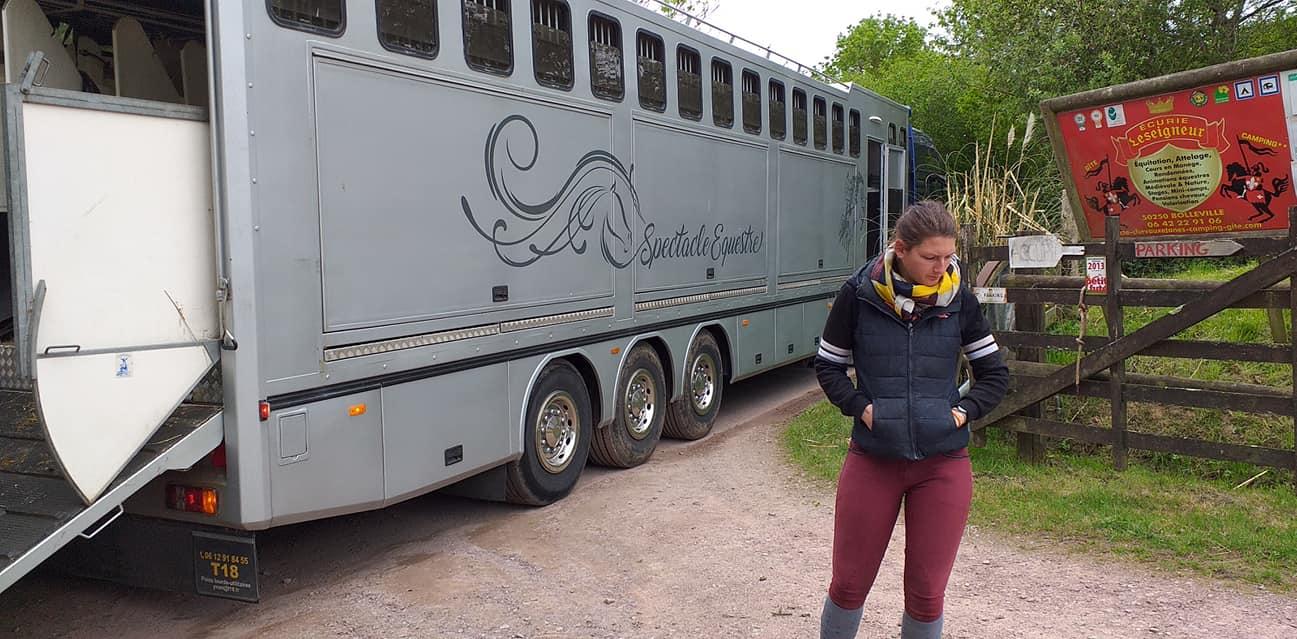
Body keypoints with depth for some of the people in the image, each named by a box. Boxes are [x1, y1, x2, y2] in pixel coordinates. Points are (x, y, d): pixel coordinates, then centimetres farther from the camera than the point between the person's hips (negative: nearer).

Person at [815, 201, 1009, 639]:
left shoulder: (960, 301, -1)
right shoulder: (859, 295, -6)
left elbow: (995, 373, 9)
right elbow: (828, 366, 4)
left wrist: (965, 411, -7)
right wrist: (860, 406, -11)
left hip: (943, 464, 1)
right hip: (872, 459, -1)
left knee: (927, 592, 9)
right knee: (848, 585, 9)